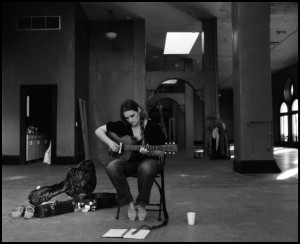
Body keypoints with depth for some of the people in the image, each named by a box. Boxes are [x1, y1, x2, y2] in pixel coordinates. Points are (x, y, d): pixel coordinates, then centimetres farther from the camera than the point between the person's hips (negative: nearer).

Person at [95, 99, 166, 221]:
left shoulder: (153, 127, -7)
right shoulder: (122, 126, 1)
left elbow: (160, 153, -4)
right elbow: (99, 130, 7)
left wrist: (149, 153, -25)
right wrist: (110, 143, -9)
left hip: (147, 160, -2)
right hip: (128, 161, 3)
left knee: (147, 168, -40)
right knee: (112, 167, -31)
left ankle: (142, 204, -16)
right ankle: (129, 203, -17)